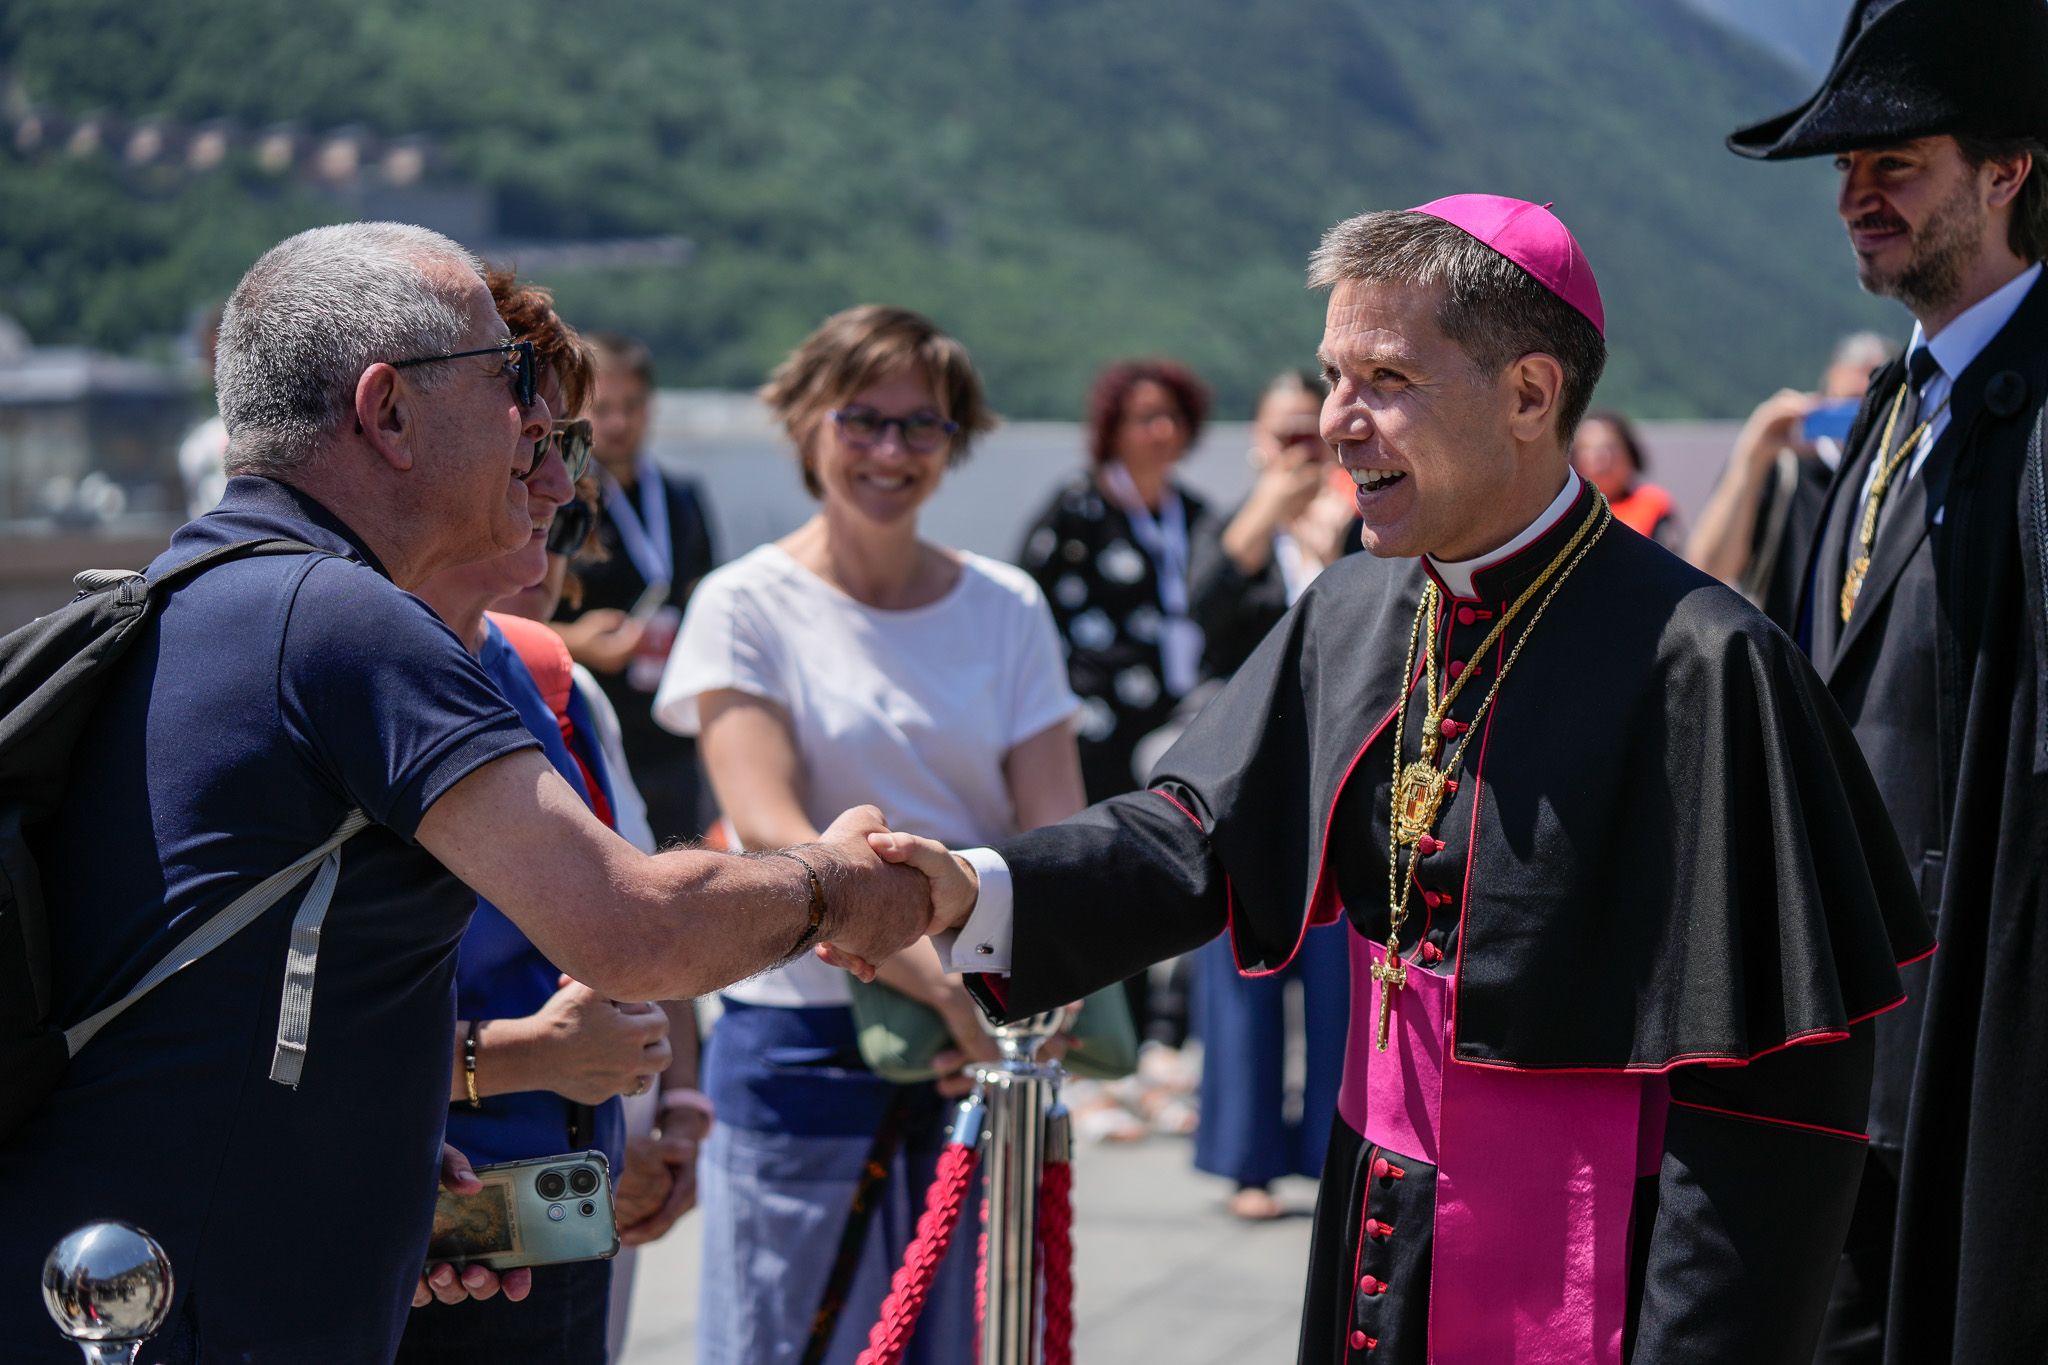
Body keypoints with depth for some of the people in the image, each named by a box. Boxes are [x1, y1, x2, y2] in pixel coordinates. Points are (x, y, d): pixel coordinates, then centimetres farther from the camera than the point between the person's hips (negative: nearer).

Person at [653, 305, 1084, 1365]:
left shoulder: (1006, 608, 8)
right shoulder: (748, 606, -3)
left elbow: (1056, 827, 0)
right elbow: (771, 830, -15)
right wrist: (942, 976, -29)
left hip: (980, 1042, 3)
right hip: (802, 1045, -3)